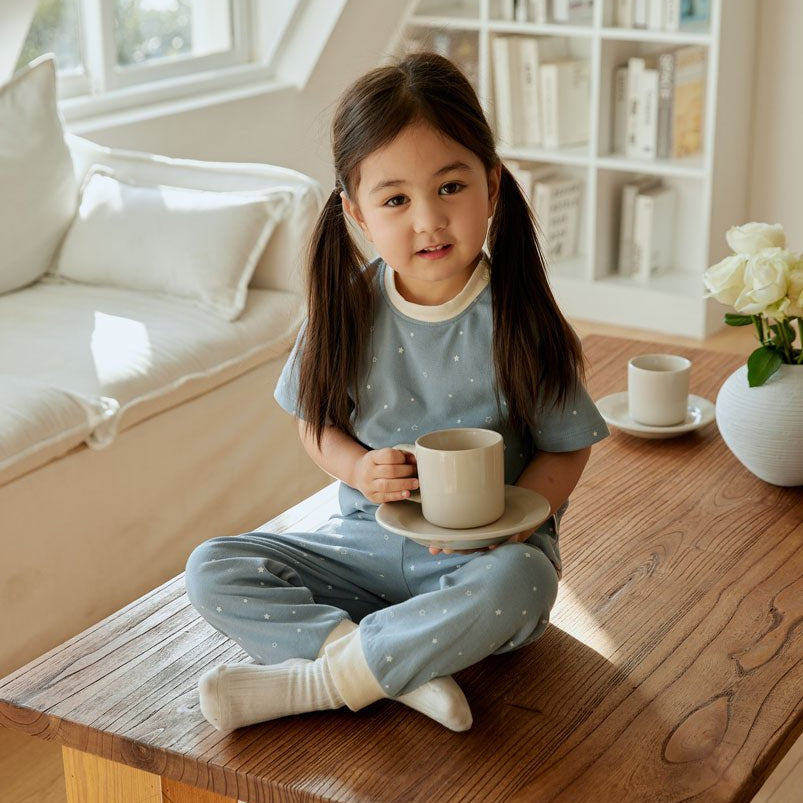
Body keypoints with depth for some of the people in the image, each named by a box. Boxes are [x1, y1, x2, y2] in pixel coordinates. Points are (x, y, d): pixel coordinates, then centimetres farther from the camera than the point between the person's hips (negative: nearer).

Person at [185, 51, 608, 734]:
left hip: (486, 554, -3)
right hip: (369, 542, 4)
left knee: (514, 581, -38)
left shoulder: (517, 318, -13)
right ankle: (410, 671, -24)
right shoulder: (347, 309, -6)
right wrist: (361, 471, -14)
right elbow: (318, 425, 7)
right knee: (212, 572, -13)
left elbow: (568, 448, -4)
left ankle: (313, 682, -23)